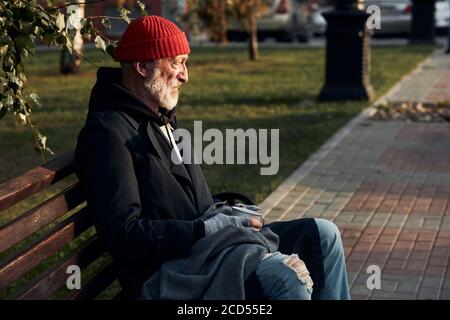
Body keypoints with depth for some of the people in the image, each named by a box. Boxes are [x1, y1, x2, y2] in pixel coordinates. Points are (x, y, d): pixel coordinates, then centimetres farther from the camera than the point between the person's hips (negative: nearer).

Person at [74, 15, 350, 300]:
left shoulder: (160, 116, 18)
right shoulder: (107, 132, -15)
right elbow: (122, 233, -22)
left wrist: (226, 211, 6)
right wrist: (206, 229, -21)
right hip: (164, 266, -10)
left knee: (323, 235, 4)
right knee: (286, 276, -30)